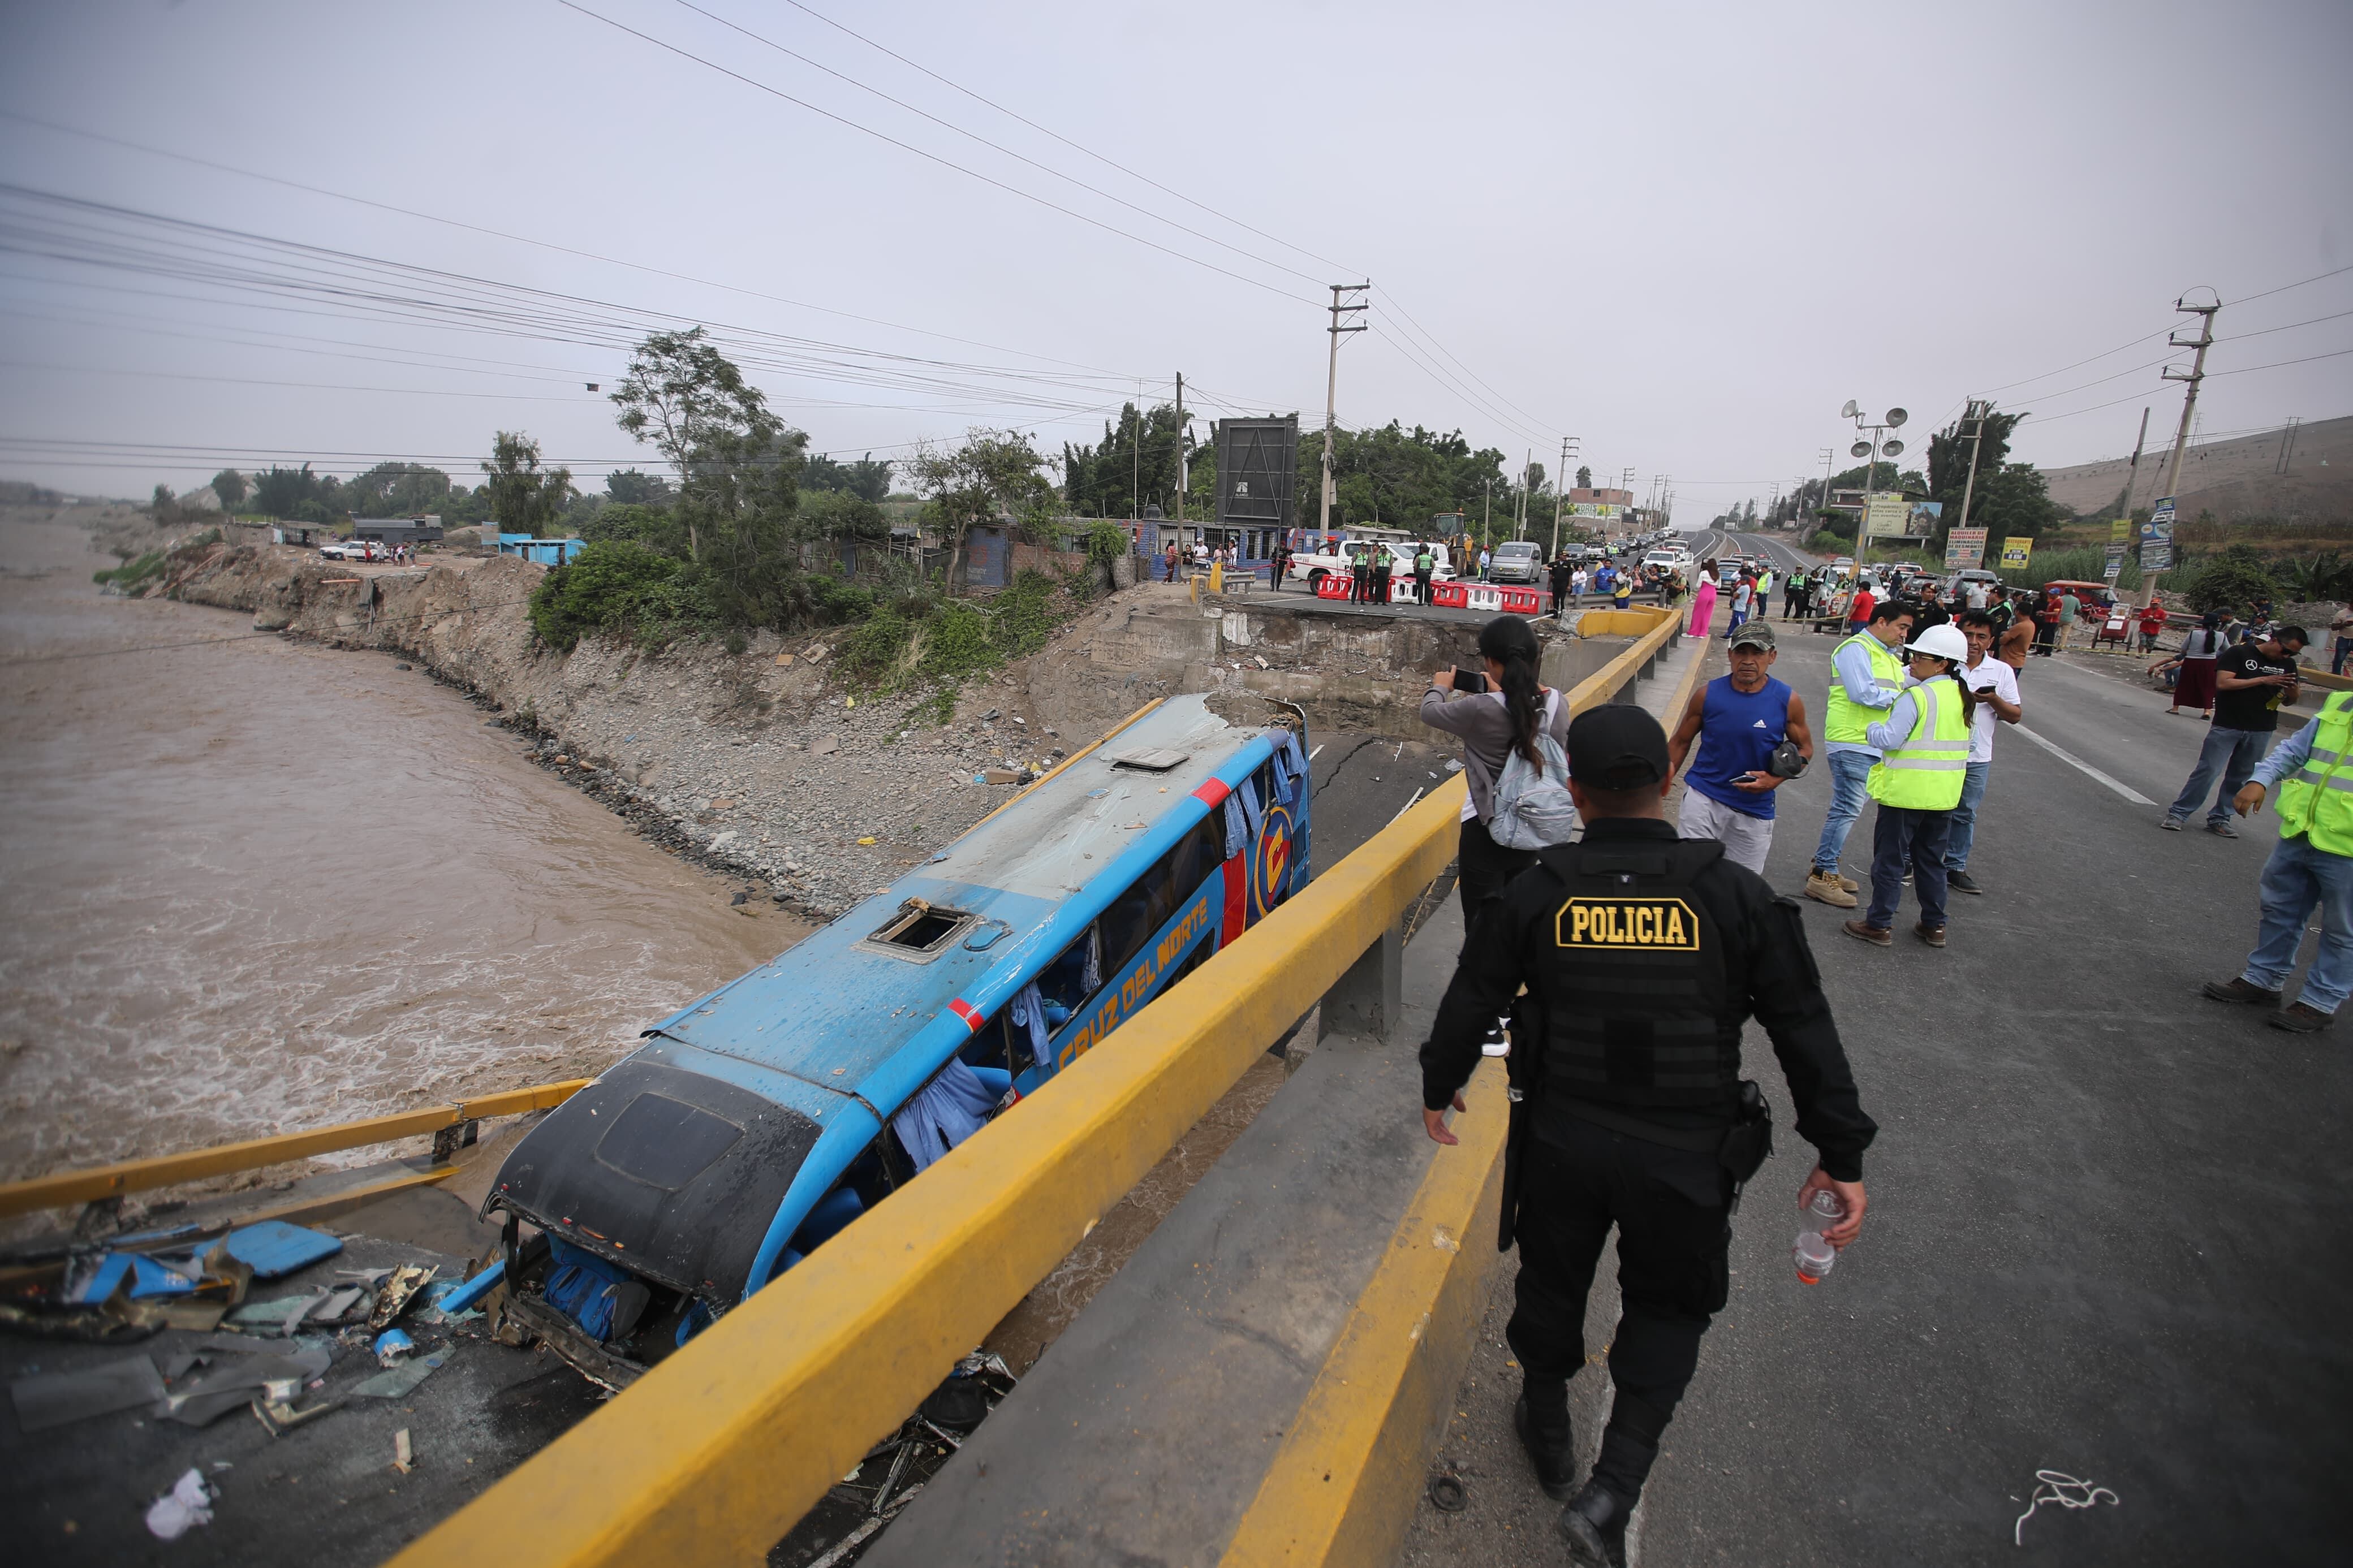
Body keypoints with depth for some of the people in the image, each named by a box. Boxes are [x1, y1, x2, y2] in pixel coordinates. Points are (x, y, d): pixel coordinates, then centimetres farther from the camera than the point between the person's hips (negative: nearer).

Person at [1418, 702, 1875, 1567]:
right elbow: (1805, 1030, -5)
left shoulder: (1536, 892, -9)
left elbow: (1471, 1001, 0)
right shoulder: (1736, 894, -10)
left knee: (1551, 1283, 24)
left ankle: (1547, 1430, 47)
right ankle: (1611, 1493, 15)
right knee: (1668, 1309, 22)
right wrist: (1841, 1152, 6)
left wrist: (1440, 1085, 17)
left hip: (1561, 1139, 1)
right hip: (1688, 1156, 0)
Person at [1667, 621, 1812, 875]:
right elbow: (1681, 741, 6)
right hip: (1703, 797, -1)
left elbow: (1804, 749, 7)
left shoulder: (1787, 701, -4)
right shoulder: (1708, 694, -4)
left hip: (1755, 808, 1)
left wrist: (1776, 779, -11)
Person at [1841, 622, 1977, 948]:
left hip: (1906, 792, -7)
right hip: (1944, 795, 7)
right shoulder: (1963, 697, 8)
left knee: (1889, 859, 2)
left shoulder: (1917, 696, -17)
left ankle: (1878, 924, 7)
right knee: (1932, 861, 18)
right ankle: (1934, 925, 24)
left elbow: (1890, 739, -22)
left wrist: (1872, 729, -2)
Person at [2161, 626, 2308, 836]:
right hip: (2227, 726, -5)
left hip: (2261, 731, 5)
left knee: (2240, 778, 9)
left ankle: (2219, 819, 17)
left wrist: (2291, 690, -6)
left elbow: (2288, 702, 16)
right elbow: (2223, 683, -17)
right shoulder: (2240, 653, -6)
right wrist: (2263, 680, -19)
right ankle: (2178, 813, -1)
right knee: (2207, 771, -7)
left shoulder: (2288, 664, 11)